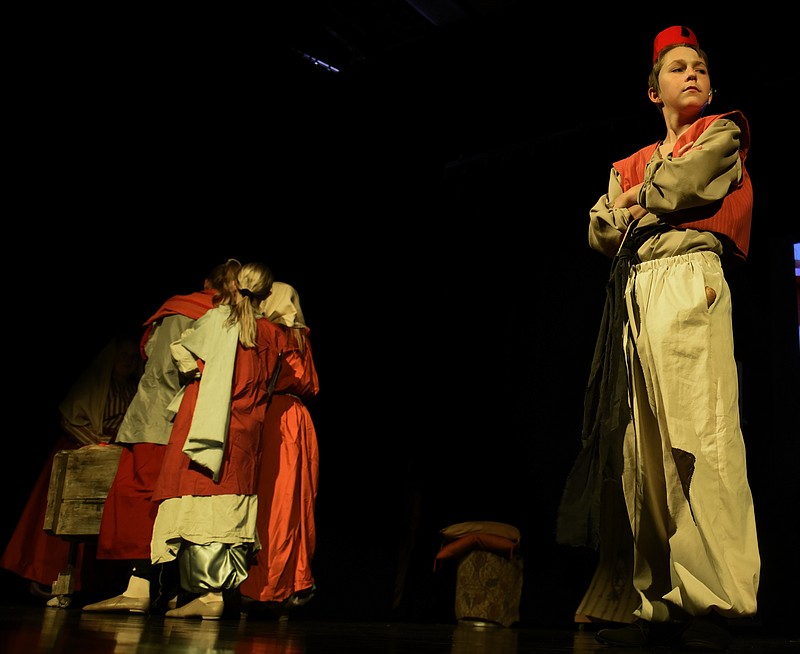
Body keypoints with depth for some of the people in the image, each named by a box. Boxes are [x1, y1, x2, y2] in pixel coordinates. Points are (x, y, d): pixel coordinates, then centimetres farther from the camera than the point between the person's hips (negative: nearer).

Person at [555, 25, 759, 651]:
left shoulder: (722, 134, 17)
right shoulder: (630, 165, 30)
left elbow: (681, 185, -2)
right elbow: (599, 229, 18)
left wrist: (633, 201, 15)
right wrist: (649, 205, 3)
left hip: (688, 281, -5)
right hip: (632, 293, 6)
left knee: (695, 441, -18)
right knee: (643, 452, -2)